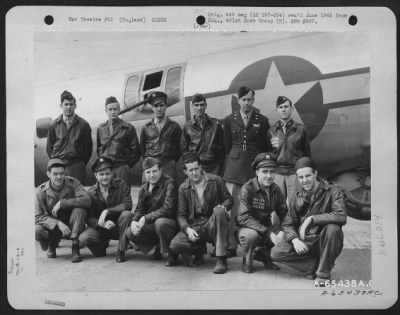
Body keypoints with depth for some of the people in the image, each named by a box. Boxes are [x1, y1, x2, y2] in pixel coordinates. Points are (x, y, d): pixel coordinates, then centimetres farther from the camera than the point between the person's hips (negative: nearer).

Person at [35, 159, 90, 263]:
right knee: (36, 230, -30)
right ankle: (51, 245, 7)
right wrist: (58, 224, -32)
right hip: (52, 226, 1)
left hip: (72, 227, 0)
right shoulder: (41, 191, -12)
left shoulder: (73, 183, -14)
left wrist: (61, 203, -31)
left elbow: (86, 200, -29)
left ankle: (75, 248, -20)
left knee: (80, 209, -29)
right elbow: (38, 216, -18)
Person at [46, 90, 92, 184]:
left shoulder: (83, 124, 2)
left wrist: (81, 163, 3)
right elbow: (49, 146, 14)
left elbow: (88, 146, 5)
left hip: (76, 166, -1)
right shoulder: (55, 124, 7)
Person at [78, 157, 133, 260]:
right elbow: (89, 218, -7)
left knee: (127, 214, -33)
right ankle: (102, 244, 8)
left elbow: (127, 205, -21)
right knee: (82, 239, -27)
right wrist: (102, 224, -29)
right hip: (100, 228, 1)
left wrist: (107, 211, -30)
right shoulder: (91, 193, -4)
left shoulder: (121, 185, -8)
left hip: (118, 227, -1)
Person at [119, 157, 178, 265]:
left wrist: (146, 218, -21)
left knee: (160, 222, -38)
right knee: (129, 233, -12)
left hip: (169, 221, -7)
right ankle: (159, 245, 11)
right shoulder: (144, 188, 9)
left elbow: (168, 209, -22)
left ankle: (171, 254, -14)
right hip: (151, 225, 7)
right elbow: (139, 209, 7)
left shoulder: (169, 184, -13)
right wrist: (134, 222, -16)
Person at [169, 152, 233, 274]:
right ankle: (199, 250, 11)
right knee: (175, 245, -26)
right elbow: (181, 215, 2)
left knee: (219, 211, -36)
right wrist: (188, 229, -18)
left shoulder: (215, 180, -1)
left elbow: (229, 199, 6)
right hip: (195, 226, 1)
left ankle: (221, 259, -27)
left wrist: (223, 206, -19)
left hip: (213, 224, -1)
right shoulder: (183, 188, 3)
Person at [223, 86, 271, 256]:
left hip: (254, 166, -1)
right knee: (232, 206, -6)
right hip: (234, 166, 1)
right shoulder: (229, 120, 8)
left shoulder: (262, 120, 5)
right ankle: (231, 245, -1)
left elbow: (266, 147, 9)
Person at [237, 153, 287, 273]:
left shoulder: (275, 189, -1)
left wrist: (282, 230, -24)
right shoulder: (247, 189, -18)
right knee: (250, 235, -38)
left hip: (267, 228, 5)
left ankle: (264, 254, 10)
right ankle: (247, 258, -3)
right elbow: (244, 218, -25)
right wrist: (268, 233, -34)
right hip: (248, 227, -5)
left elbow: (284, 214, -1)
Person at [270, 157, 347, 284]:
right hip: (304, 244, 3)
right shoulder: (296, 198, 4)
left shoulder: (333, 191, -9)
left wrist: (312, 219, -28)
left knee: (333, 228, -36)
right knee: (276, 252, -19)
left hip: (325, 244, -3)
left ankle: (323, 272, -18)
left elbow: (341, 216, -26)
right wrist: (295, 239, -16)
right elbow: (288, 224, 5)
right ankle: (317, 265, -10)